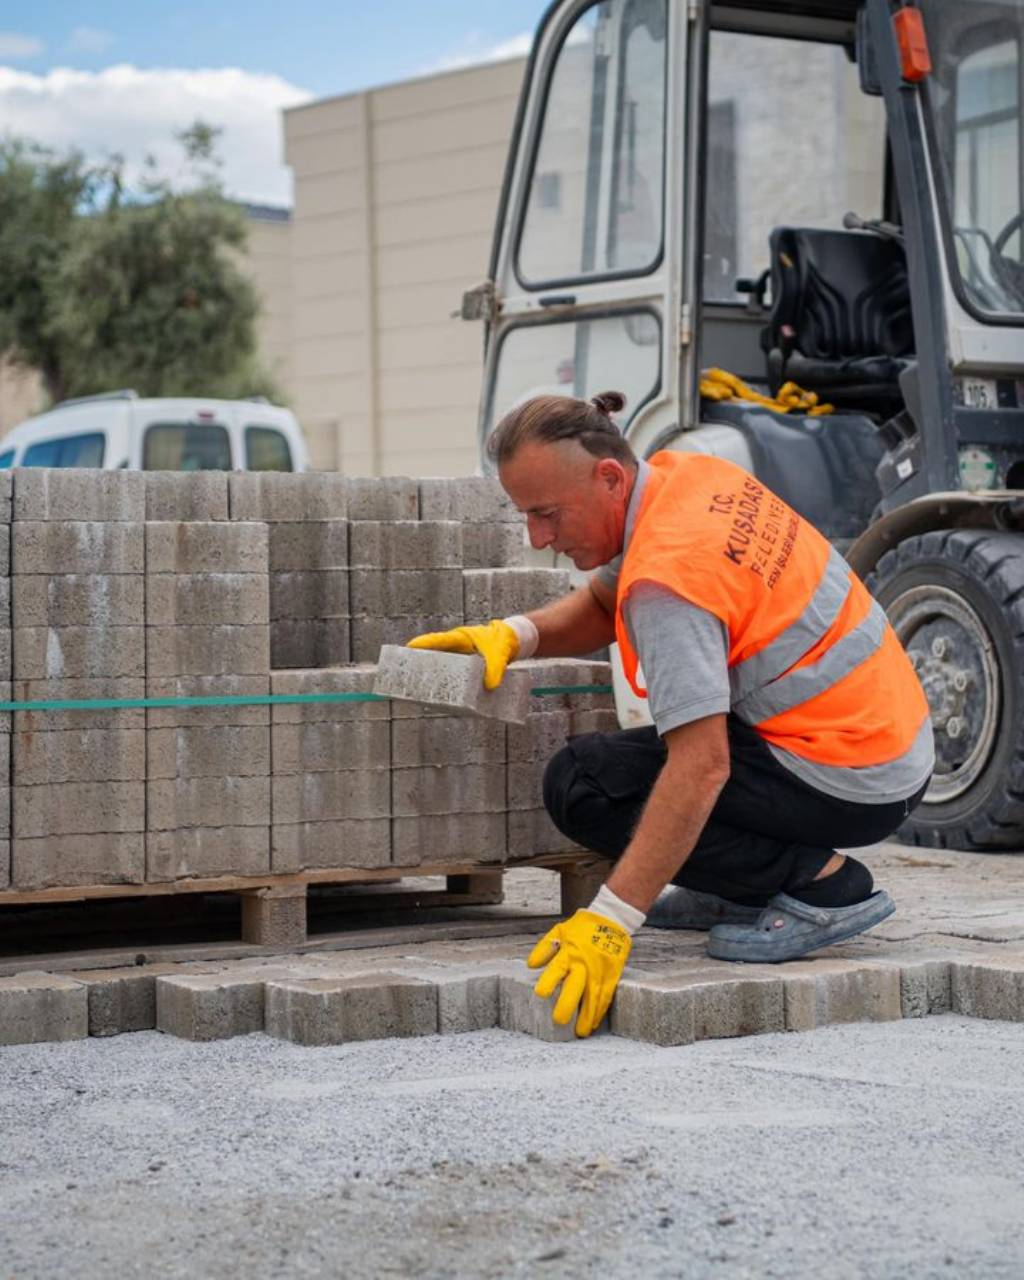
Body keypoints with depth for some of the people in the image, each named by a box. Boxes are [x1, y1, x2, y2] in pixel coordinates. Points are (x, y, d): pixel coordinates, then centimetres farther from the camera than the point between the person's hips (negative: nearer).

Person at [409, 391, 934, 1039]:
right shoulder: (683, 474, 2)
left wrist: (611, 918, -34)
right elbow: (601, 606, 19)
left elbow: (702, 768, -32)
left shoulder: (667, 575, -25)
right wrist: (515, 634, -1)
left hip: (847, 788, -10)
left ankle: (820, 884, -9)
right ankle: (743, 886, 16)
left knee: (581, 786, -11)